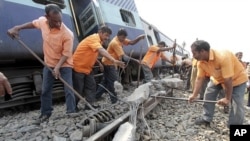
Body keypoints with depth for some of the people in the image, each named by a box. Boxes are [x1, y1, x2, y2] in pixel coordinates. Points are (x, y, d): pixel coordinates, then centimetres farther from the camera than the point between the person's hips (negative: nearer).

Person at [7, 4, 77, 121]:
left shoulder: (67, 34, -29)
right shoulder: (42, 21, -12)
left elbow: (66, 54, -23)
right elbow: (33, 23, 13)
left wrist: (58, 67, -33)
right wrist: (17, 28, 5)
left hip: (64, 65, -5)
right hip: (49, 63, 5)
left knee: (68, 90, -6)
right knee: (45, 90, 11)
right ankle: (46, 113, 26)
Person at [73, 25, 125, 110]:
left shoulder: (97, 40, 8)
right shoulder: (94, 38, -22)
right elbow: (101, 51, -42)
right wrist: (113, 60, -54)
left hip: (87, 68, 10)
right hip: (78, 67, -9)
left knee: (91, 86, 5)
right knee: (78, 89, -2)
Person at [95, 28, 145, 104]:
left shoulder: (121, 40, 4)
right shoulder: (115, 43, -24)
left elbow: (132, 42, 1)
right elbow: (123, 56, -27)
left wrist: (139, 38, -15)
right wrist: (134, 60, -26)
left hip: (108, 63, 10)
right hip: (109, 63, -10)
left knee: (106, 80, 17)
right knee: (114, 81, -5)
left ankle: (97, 96, 26)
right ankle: (114, 100, 4)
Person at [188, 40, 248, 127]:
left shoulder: (223, 57, -41)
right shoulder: (201, 62, -19)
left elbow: (228, 80, -36)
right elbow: (199, 78, -12)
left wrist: (227, 98, -29)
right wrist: (194, 95, -15)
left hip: (237, 78, -6)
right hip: (218, 78, 7)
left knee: (237, 104, -14)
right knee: (208, 95, 6)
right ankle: (206, 119, 20)